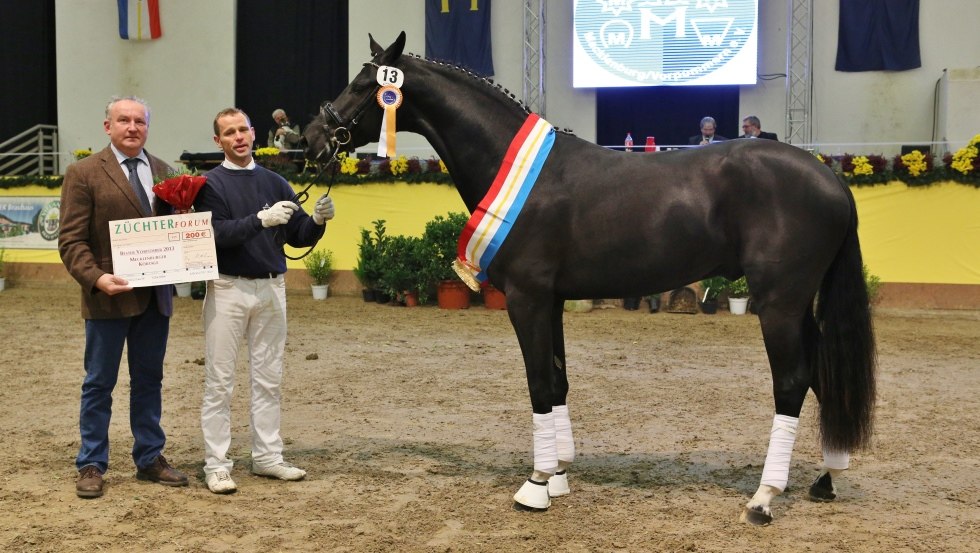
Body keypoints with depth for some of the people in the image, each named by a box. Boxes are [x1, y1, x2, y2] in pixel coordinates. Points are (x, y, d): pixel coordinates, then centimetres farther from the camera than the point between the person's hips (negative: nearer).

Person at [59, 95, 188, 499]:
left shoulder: (163, 172, 10)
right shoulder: (83, 174, -5)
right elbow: (72, 240, -9)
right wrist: (96, 277, -24)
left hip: (156, 296, 5)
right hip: (109, 296, -4)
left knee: (149, 380, 13)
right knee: (99, 384, 6)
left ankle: (149, 459, 24)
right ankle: (91, 466, 16)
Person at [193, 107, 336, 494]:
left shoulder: (274, 183, 10)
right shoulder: (211, 184, -3)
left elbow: (297, 236, 8)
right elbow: (218, 233, -17)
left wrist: (318, 220, -12)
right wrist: (261, 219, -28)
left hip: (272, 288, 5)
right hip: (229, 288, -4)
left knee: (269, 379, 10)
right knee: (220, 382, -1)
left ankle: (267, 456, 20)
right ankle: (216, 465, 4)